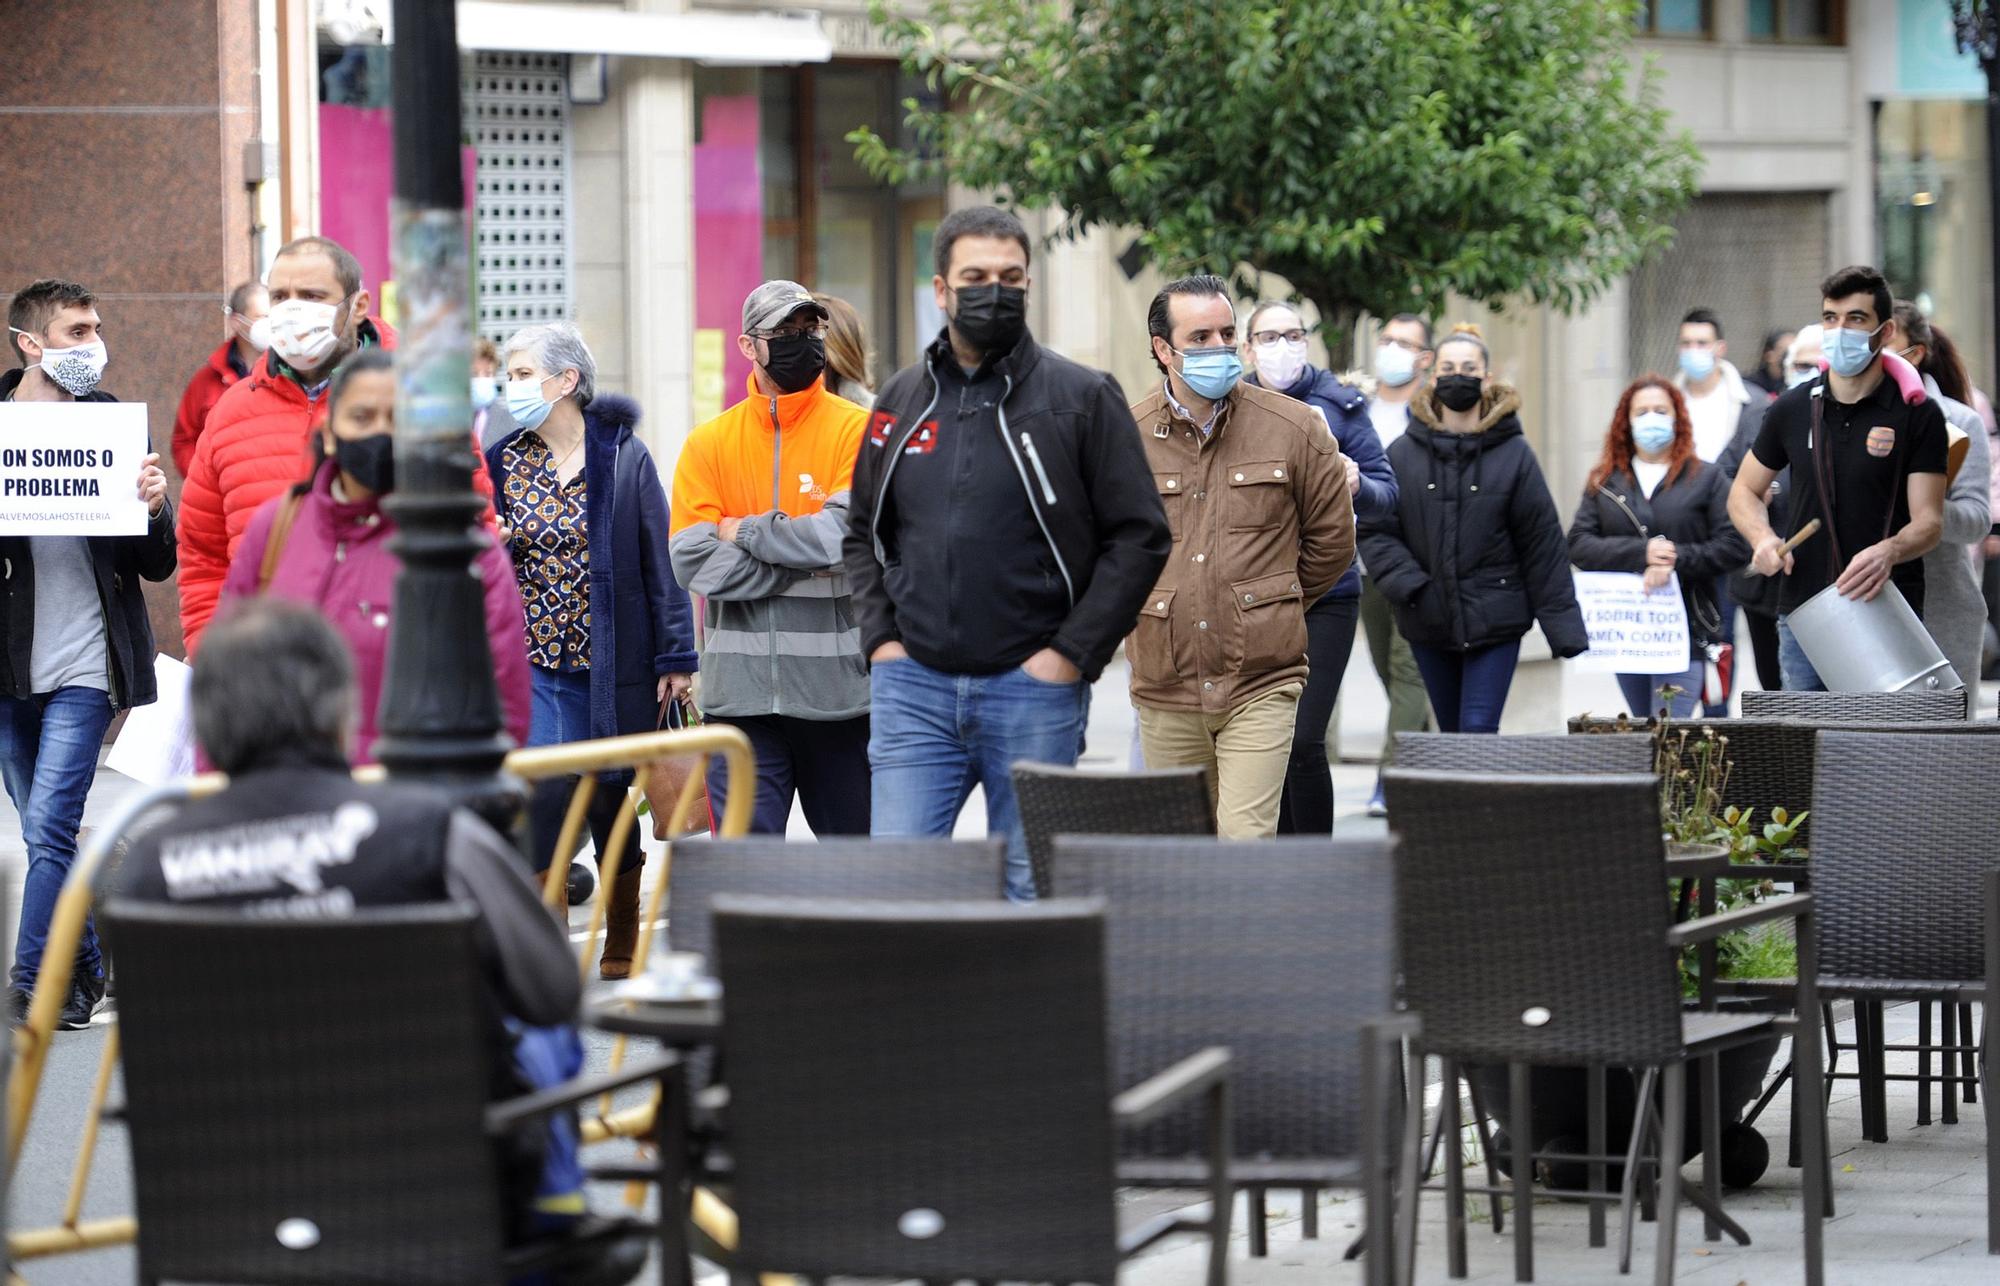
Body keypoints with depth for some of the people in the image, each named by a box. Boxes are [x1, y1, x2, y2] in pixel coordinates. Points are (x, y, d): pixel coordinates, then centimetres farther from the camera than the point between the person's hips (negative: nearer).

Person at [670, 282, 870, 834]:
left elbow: (847, 535, -15)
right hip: (741, 690, 1)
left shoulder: (859, 431, 1)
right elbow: (692, 562, -6)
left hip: (839, 686, -1)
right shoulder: (709, 443, 6)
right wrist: (806, 560, -11)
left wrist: (749, 532, -8)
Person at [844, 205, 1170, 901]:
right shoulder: (902, 400, 11)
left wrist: (1070, 653, -8)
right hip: (913, 687, 3)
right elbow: (862, 533, 20)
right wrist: (880, 637, 5)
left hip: (1032, 688, -3)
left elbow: (1140, 537, -2)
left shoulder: (1082, 398, 0)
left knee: (1028, 890, 4)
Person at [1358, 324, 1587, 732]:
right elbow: (1374, 531, 1)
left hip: (1495, 622, -2)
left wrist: (1565, 631, -3)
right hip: (1429, 623, 2)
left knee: (1478, 732, -10)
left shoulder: (1514, 454, -3)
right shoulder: (1403, 454, 0)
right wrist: (1410, 587, -15)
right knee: (1452, 736, 11)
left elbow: (1543, 544, -1)